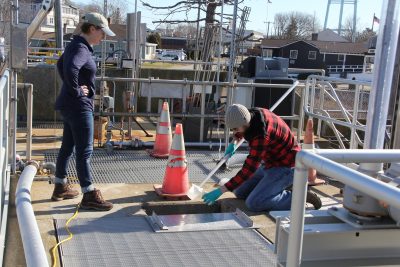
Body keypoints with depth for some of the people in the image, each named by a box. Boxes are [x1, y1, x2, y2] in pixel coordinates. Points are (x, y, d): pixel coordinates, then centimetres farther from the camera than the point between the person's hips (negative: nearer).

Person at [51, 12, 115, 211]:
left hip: (70, 105, 10)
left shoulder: (77, 45, 13)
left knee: (67, 147, 17)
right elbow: (70, 69, -38)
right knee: (84, 151, -6)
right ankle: (89, 196, 0)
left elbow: (61, 64, 29)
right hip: (78, 106, -10)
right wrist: (76, 90, -23)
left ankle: (60, 187, 29)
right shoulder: (81, 48, -18)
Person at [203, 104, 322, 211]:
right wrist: (233, 143, 17)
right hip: (271, 164, 9)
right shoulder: (254, 114, -7)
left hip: (285, 168, -9)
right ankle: (283, 187, 16)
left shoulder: (261, 135, -34)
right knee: (240, 192, 9)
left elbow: (248, 169, -33)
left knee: (253, 203, -20)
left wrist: (220, 190, -32)